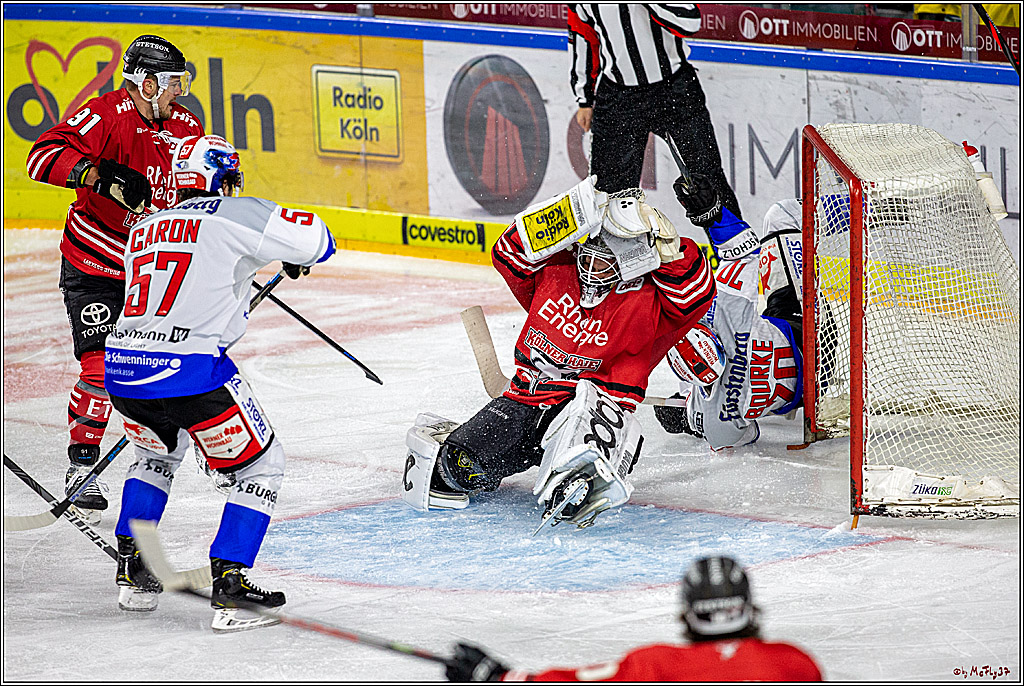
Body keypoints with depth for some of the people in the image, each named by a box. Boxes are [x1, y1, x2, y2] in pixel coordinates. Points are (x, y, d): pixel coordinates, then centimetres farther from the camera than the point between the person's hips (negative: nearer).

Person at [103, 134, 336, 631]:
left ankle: (132, 573, 31)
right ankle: (228, 589, -2)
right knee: (261, 467, 9)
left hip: (121, 367, 7)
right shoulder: (233, 214, 1)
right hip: (189, 367, -7)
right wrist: (295, 255, 21)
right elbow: (317, 241, -3)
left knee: (157, 453, 36)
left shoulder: (142, 230, 21)